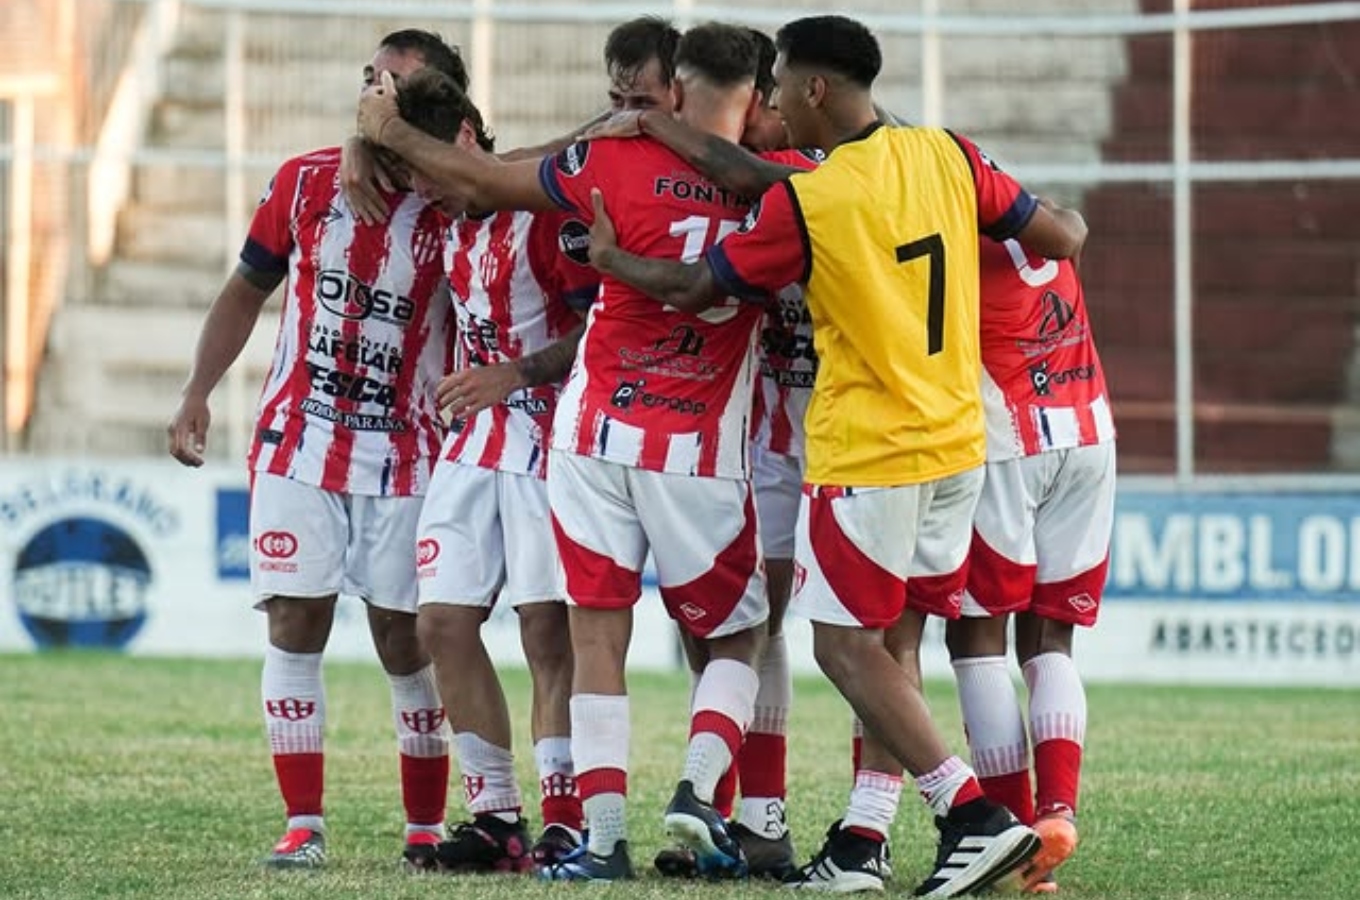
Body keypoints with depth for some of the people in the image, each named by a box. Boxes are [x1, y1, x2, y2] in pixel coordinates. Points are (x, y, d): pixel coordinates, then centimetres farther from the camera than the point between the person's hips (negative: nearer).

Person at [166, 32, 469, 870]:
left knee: (407, 642, 0)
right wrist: (197, 392, 5)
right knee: (295, 627, -4)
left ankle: (427, 828, 12)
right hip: (298, 446, 2)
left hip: (404, 455, -2)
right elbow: (248, 291, 12)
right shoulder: (304, 182, 1)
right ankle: (303, 826, 1)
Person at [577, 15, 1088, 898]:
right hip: (959, 445, 6)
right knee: (889, 645, 12)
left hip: (864, 454, -6)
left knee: (848, 648, 0)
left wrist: (609, 258, 14)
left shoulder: (803, 202, -14)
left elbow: (694, 289, -3)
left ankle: (978, 818, -10)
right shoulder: (950, 157, -1)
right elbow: (1062, 238, 3)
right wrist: (1067, 219, 27)